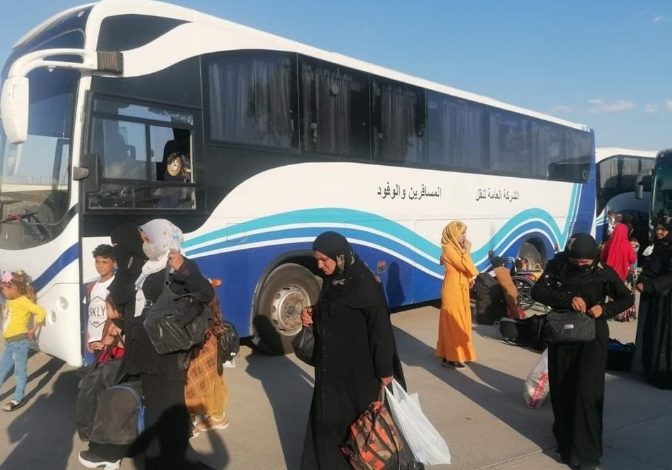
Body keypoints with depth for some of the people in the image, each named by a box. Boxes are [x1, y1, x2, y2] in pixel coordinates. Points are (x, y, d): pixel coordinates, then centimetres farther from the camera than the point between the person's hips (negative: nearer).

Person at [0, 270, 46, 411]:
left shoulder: (23, 301, -15)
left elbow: (41, 312, -21)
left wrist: (33, 330, -15)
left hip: (20, 341, -9)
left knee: (20, 371, 4)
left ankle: (18, 399, 14)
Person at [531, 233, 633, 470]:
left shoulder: (603, 273, -10)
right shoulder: (556, 266, -8)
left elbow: (627, 299, 1)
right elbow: (537, 291, -15)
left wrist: (604, 309, -18)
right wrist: (568, 299, -28)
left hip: (592, 338, -2)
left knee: (586, 393, -8)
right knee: (561, 390, 12)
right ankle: (565, 438, 34)